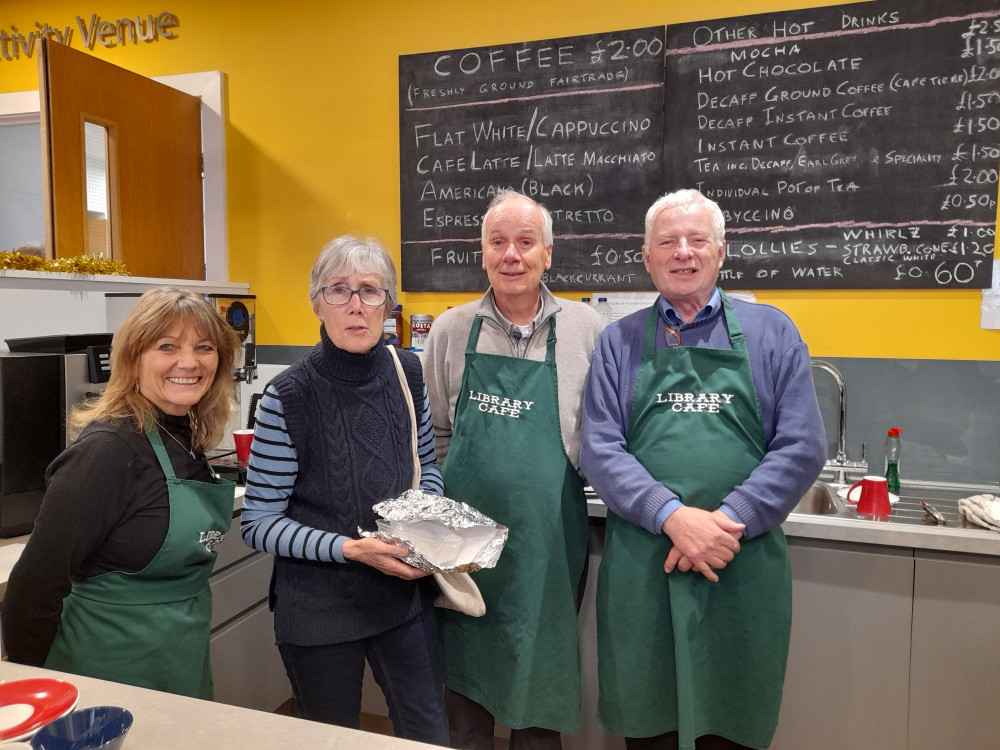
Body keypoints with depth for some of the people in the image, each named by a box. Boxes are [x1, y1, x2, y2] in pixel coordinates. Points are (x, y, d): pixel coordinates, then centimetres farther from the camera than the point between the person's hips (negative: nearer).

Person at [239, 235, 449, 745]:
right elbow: (258, 524, -13)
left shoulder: (407, 373, -5)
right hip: (320, 611, -3)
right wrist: (349, 548, -24)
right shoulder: (289, 396, -18)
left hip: (404, 593, 4)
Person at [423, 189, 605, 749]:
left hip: (548, 539, -1)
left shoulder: (587, 330, -2)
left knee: (541, 676, 14)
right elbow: (435, 434, 10)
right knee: (465, 670, 17)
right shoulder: (452, 330, 3)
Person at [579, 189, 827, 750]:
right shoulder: (620, 341, 6)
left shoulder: (771, 332, 5)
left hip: (743, 569, 0)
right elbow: (600, 451, -3)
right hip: (640, 570, 1)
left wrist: (727, 522, -14)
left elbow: (802, 448, -2)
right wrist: (672, 515, -18)